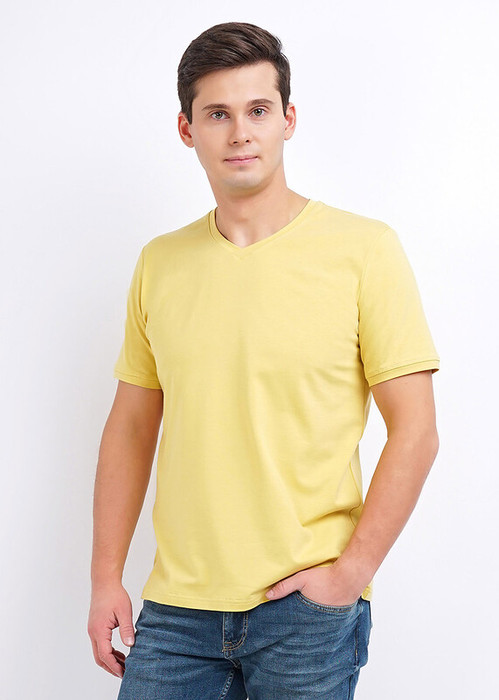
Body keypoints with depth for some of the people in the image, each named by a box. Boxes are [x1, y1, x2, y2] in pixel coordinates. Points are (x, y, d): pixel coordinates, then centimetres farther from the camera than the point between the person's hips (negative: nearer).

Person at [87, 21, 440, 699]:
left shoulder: (363, 249, -6)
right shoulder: (159, 263, 6)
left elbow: (415, 431, -7)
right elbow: (131, 426, 10)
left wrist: (351, 571, -12)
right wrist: (106, 579, 7)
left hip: (306, 609, -3)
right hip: (176, 606, 3)